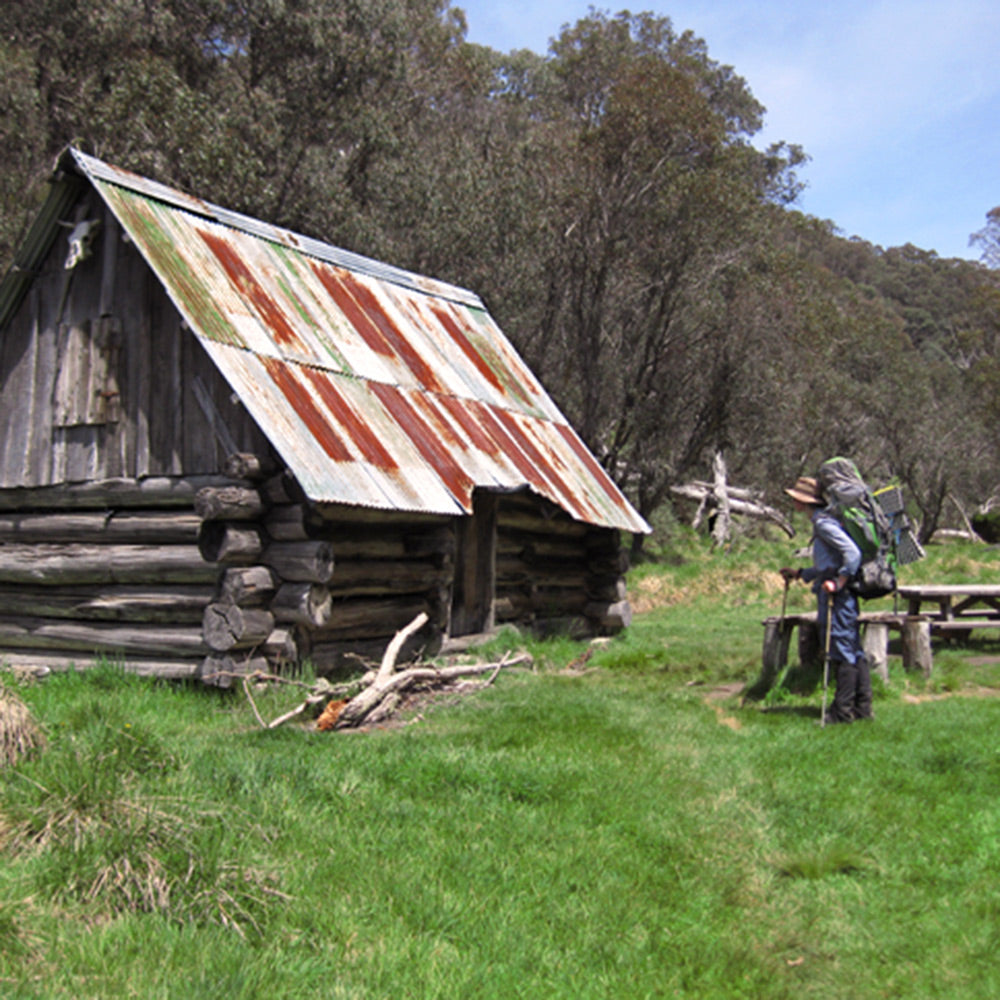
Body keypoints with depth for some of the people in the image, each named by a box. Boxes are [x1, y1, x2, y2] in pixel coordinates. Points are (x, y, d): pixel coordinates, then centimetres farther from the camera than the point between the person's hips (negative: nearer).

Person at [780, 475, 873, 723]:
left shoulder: (824, 523, -11)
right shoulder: (820, 521, 20)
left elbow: (852, 553, -21)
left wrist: (838, 583, -22)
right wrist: (799, 574, 27)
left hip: (836, 595, -10)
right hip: (837, 593, 10)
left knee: (841, 650, -6)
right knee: (854, 651, 10)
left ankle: (842, 710, -3)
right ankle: (862, 707, 15)